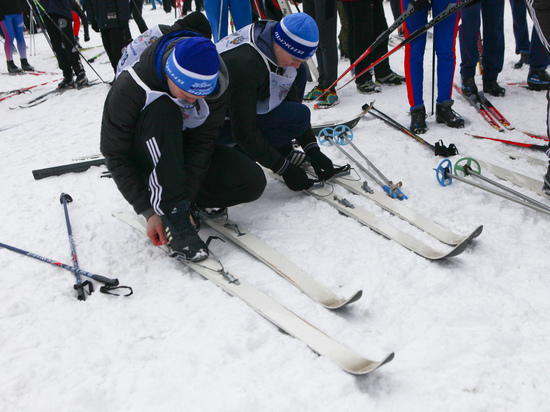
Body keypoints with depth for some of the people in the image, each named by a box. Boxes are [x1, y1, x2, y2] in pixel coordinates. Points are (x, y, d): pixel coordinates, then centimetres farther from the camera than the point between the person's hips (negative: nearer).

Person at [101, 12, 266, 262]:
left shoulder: (215, 82, -23)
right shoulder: (130, 88, -31)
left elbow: (202, 143, -20)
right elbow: (115, 155, -23)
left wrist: (186, 199, -27)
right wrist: (149, 211, -26)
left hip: (187, 151, 3)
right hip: (148, 156, -3)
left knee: (253, 182, -18)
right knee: (162, 110, -38)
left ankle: (179, 199, -2)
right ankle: (171, 212, -31)